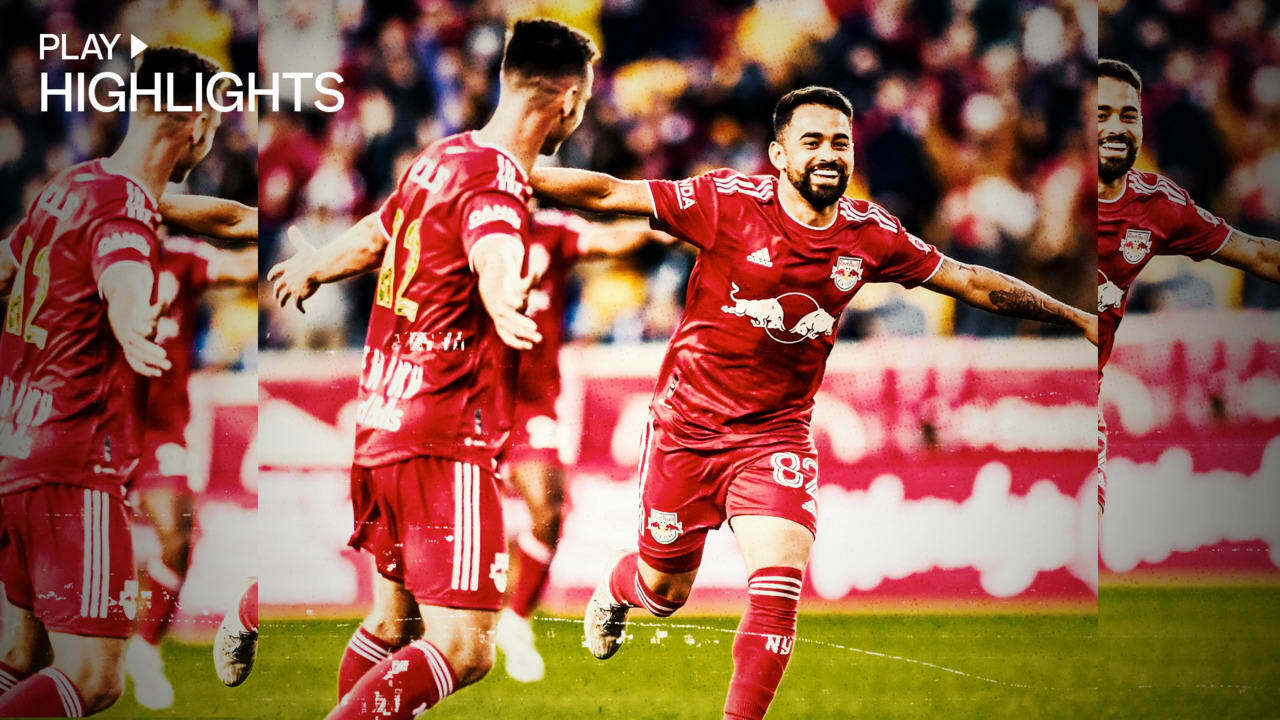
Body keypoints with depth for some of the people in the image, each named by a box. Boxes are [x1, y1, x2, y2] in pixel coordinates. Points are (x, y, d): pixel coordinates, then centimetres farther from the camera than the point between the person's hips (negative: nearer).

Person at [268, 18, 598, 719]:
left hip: (385, 425, 10)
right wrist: (505, 303, -63)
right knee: (463, 649, -13)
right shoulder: (495, 181, -15)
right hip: (445, 446, -10)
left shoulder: (443, 156, 12)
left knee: (396, 621, 21)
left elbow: (374, 237, 32)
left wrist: (311, 268, 53)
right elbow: (495, 256, -39)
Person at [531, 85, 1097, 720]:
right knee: (665, 589, 13)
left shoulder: (870, 234, -5)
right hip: (687, 427, -2)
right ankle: (615, 591, 50)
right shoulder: (730, 202, -16)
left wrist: (1077, 318, 9)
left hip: (776, 435, 2)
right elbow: (608, 193, -16)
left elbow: (974, 283, 6)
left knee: (779, 589, -17)